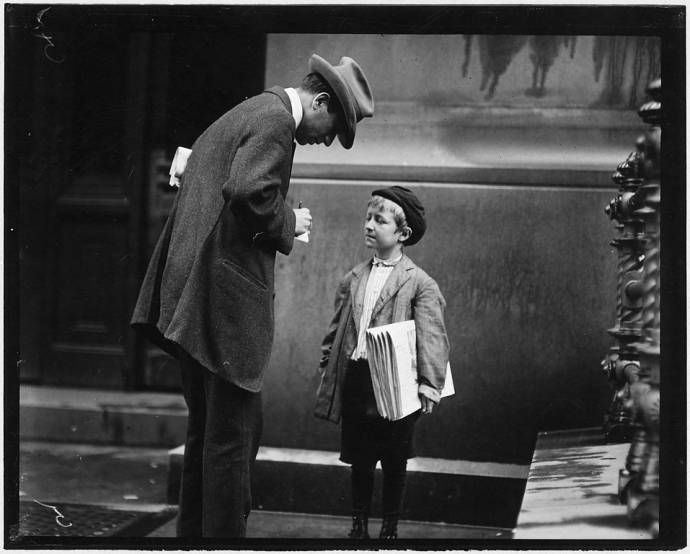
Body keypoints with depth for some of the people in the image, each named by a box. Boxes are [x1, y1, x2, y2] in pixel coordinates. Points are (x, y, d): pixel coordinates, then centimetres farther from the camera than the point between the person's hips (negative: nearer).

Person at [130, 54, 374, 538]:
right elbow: (247, 191, -26)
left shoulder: (245, 114, 20)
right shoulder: (275, 121, -11)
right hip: (229, 298, -10)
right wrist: (287, 222, -10)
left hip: (193, 296, 10)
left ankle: (195, 531, 26)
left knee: (208, 431, 18)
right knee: (232, 433, -3)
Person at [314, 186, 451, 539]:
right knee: (359, 461, 12)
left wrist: (429, 385, -21)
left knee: (394, 464, 7)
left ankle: (390, 528, 20)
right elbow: (336, 331, 15)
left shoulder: (419, 283, -5)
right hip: (354, 381, 4)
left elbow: (432, 337, -13)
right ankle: (359, 526, 24)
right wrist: (328, 369, 10)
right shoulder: (353, 280, 10)